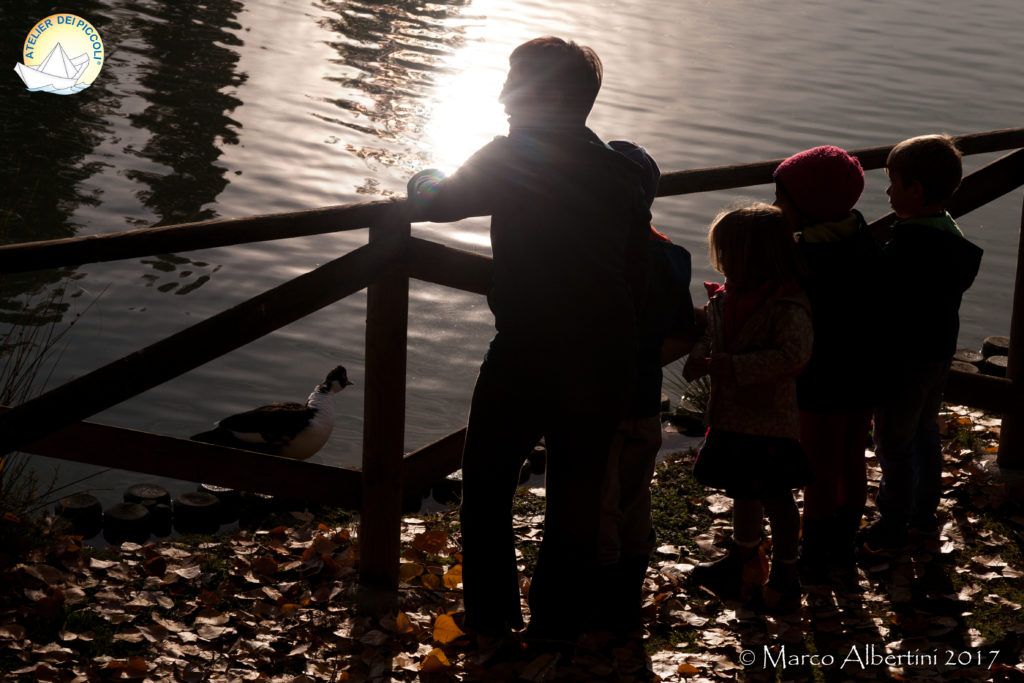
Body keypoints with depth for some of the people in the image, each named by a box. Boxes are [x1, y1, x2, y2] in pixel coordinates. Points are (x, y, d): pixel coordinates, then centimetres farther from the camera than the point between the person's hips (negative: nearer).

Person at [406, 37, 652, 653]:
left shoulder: (512, 159, -10)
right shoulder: (624, 175, 4)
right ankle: (557, 630, 26)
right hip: (605, 366, 4)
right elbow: (635, 272, 8)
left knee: (487, 487, 17)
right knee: (577, 501, 17)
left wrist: (426, 181, 24)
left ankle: (493, 621, 21)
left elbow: (432, 202, 1)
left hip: (525, 362, -4)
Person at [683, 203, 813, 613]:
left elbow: (792, 356, -31)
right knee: (743, 492, 23)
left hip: (769, 421, -8)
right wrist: (699, 358, -10)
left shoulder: (786, 306, -22)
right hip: (731, 417, 8)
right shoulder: (725, 299, 2)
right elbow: (710, 336, 15)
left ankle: (785, 579, 21)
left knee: (775, 497, 6)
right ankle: (740, 563, 42)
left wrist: (727, 365, -32)